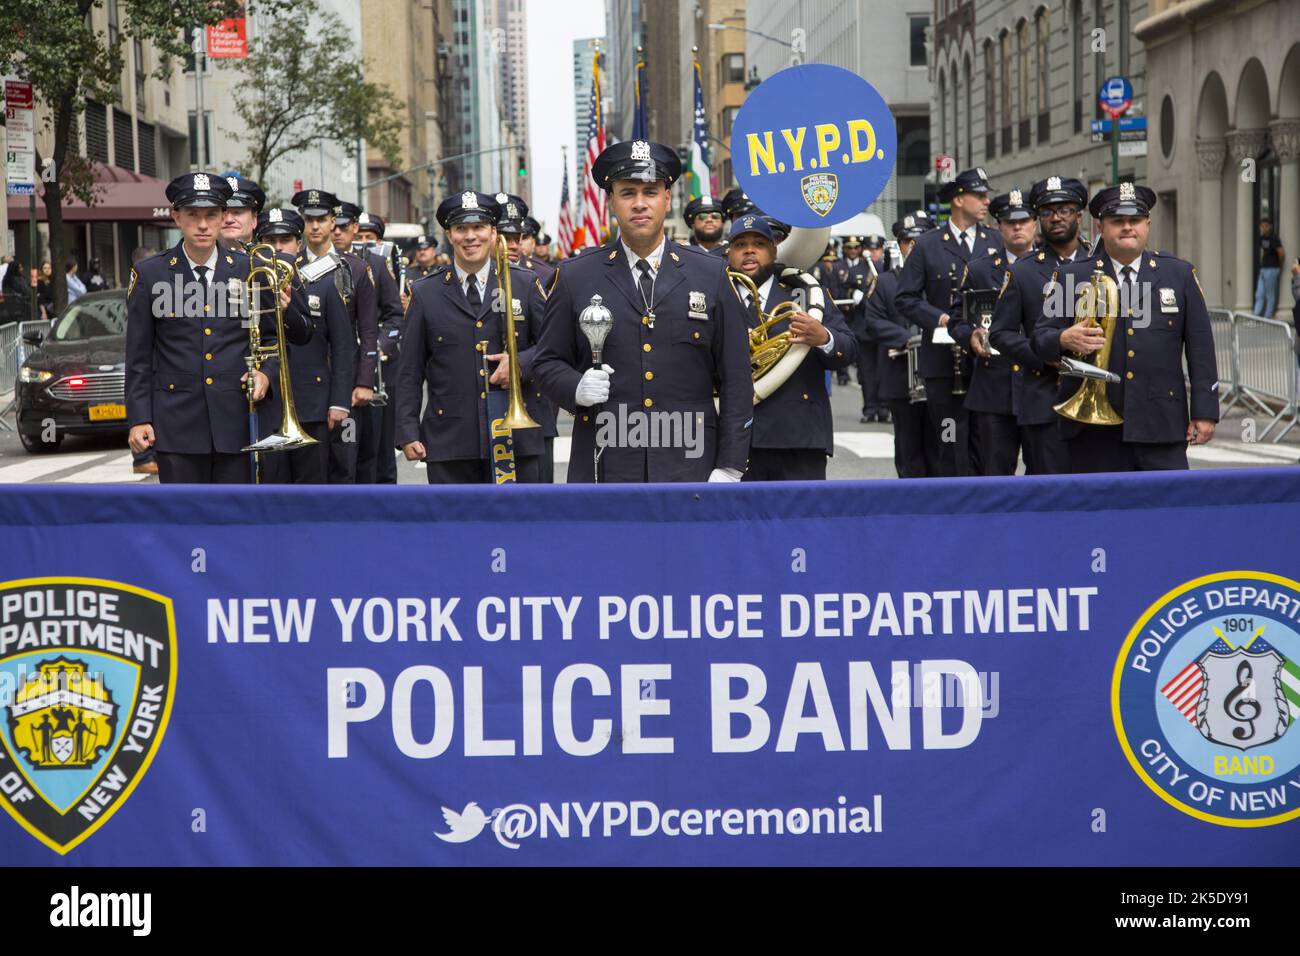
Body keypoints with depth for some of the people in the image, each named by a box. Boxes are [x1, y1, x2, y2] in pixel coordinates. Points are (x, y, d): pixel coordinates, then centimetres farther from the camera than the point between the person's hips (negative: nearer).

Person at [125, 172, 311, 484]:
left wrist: (265, 372, -6)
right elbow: (138, 356, 4)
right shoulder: (149, 274, 2)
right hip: (178, 420, -2)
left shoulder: (249, 270, 6)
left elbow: (270, 337, 15)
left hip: (235, 420, 2)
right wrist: (138, 419, -1)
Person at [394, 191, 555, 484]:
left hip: (517, 436, 0)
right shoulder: (424, 294, 7)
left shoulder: (525, 284, 7)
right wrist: (407, 433, -1)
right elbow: (409, 373, 6)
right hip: (450, 443, 0)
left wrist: (521, 363, -11)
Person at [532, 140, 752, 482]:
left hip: (689, 468, 0)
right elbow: (548, 362, 11)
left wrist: (729, 467, -2)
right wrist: (576, 388, -11)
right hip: (604, 468, 0)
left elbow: (735, 379, 5)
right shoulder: (575, 278, 7)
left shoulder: (712, 275, 7)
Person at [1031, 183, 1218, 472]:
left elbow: (1200, 347, 9)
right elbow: (1040, 339, 5)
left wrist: (1204, 412, 3)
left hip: (1162, 426, 1)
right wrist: (1065, 339, -19)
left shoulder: (1180, 274, 11)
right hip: (1094, 431, 0)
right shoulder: (1071, 277, 8)